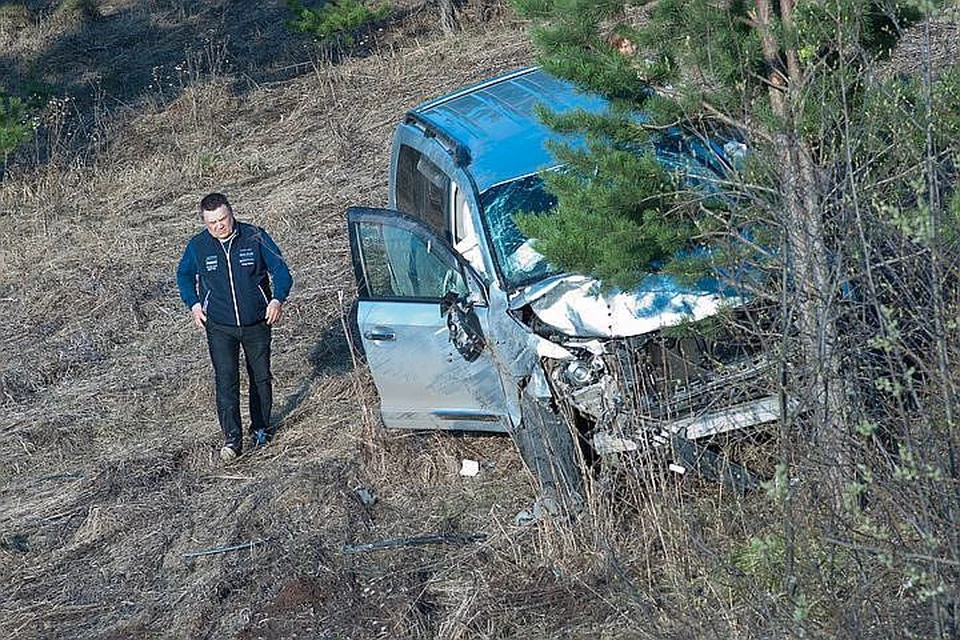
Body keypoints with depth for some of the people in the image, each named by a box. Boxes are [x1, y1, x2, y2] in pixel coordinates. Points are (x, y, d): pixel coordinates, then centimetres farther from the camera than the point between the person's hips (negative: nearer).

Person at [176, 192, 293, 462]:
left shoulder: (255, 238, -9)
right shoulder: (197, 246, -5)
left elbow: (280, 269, 0)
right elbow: (183, 275, 14)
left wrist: (278, 299, -16)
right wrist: (193, 304, 0)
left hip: (257, 324, 1)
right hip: (219, 328, -1)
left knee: (261, 377, 13)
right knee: (226, 380, -11)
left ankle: (261, 427, 32)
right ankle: (232, 439, -10)